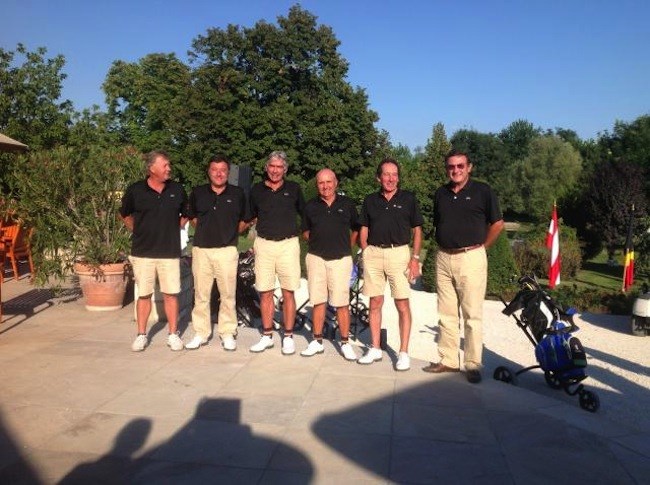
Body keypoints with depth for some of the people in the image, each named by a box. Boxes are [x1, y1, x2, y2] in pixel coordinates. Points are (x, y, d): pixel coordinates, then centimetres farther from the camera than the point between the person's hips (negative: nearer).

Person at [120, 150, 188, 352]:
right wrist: (139, 232, 7)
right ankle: (141, 335, 20)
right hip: (142, 252, -1)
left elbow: (186, 214, 17)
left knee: (170, 294, 5)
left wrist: (175, 228, 7)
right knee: (143, 295, 8)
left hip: (170, 251, 1)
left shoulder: (177, 189, 1)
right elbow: (125, 215, 13)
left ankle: (173, 334, 17)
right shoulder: (135, 190, -4)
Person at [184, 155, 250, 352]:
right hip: (201, 249, 2)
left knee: (228, 294, 2)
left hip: (227, 250, -1)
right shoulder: (198, 193, 7)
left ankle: (227, 333, 14)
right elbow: (191, 216, 22)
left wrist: (231, 233, 8)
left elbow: (245, 219, 14)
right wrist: (205, 231, 13)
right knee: (201, 294, 6)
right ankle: (201, 333, 17)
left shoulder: (238, 193, 3)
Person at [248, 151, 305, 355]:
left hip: (288, 244, -1)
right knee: (265, 292, 6)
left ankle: (288, 337, 12)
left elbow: (305, 215, 13)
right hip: (264, 245, 2)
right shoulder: (257, 190, 7)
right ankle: (267, 336, 18)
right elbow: (251, 217, 19)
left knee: (288, 292, 1)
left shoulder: (294, 189, 4)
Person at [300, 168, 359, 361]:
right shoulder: (311, 206, 6)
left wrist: (346, 247, 7)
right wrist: (319, 242, 3)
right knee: (318, 301, 7)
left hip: (341, 259, -1)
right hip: (316, 258, 2)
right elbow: (305, 232, 16)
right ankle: (317, 341, 18)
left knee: (342, 303, -2)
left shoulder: (347, 204, 4)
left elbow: (356, 229, 13)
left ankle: (345, 343, 10)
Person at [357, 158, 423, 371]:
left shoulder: (408, 198, 4)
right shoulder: (370, 200, 11)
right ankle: (375, 349, 18)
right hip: (373, 253, 3)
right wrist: (365, 254, 4)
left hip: (399, 252, -2)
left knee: (402, 304, -2)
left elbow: (417, 230, 4)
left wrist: (415, 258, -4)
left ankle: (403, 353, 7)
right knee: (375, 303, 8)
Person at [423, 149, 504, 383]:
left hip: (471, 258, -5)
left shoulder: (482, 191, -2)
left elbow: (497, 223, 1)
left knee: (472, 315, -1)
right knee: (446, 314, 10)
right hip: (443, 258, 5)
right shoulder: (440, 193, 12)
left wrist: (481, 246, 1)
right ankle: (448, 360, 20)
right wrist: (444, 244, 12)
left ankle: (473, 364, 8)